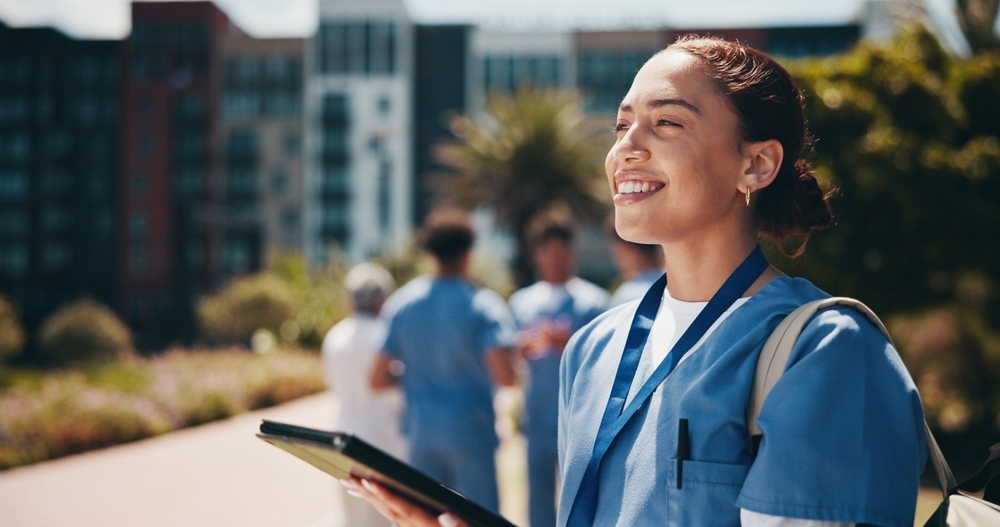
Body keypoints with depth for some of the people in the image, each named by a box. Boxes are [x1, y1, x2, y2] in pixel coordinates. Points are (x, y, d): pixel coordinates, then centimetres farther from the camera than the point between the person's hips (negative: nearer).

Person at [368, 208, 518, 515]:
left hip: (421, 433, 4)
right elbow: (505, 376, -21)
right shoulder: (483, 306, -10)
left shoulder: (401, 303, 2)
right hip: (470, 433, -4)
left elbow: (379, 379, 0)